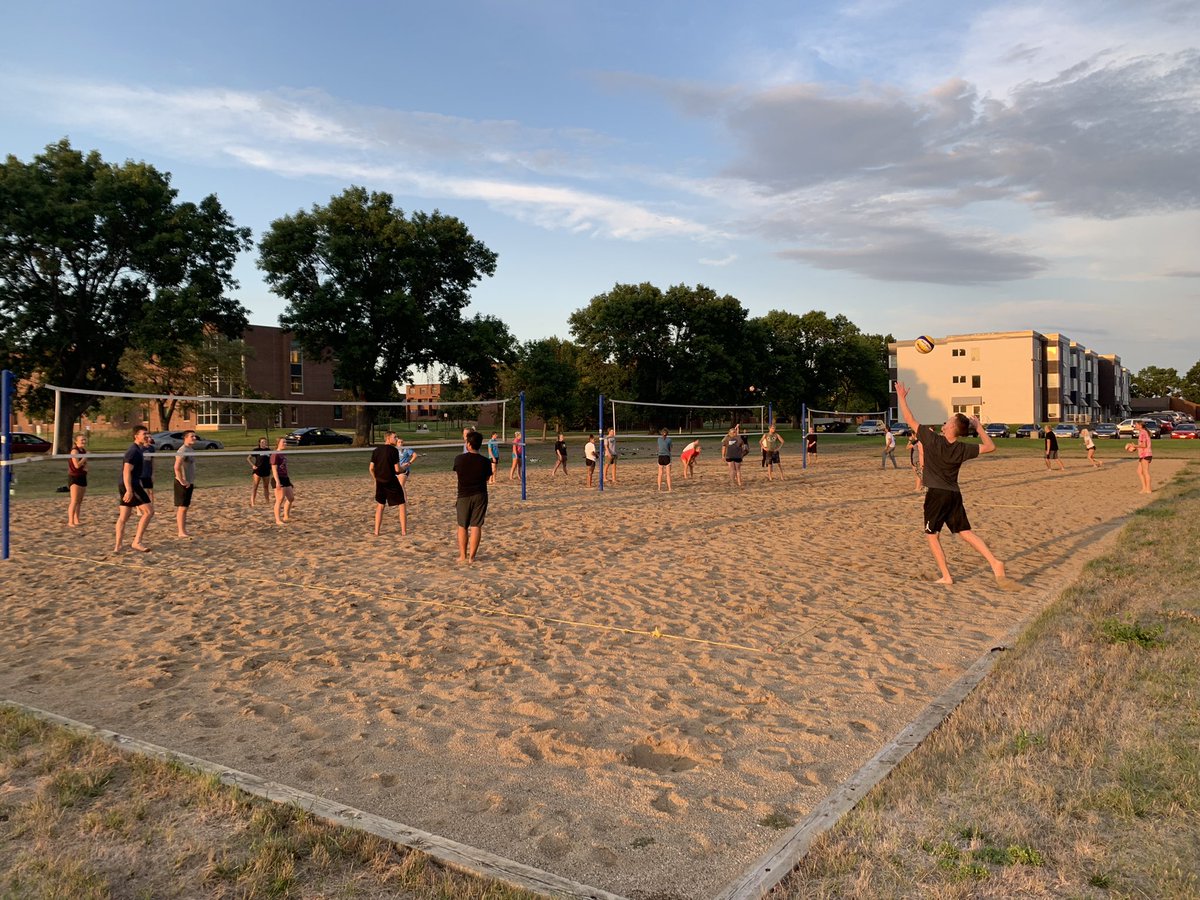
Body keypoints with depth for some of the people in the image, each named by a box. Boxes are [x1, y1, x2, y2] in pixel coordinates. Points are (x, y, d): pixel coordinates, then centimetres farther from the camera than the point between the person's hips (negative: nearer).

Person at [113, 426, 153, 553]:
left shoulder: (138, 450, 17)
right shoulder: (134, 451, -15)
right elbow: (126, 472, -22)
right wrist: (129, 490, -29)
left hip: (124, 486, 10)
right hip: (130, 486, -10)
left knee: (123, 517, 11)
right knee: (149, 511, -11)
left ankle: (117, 546, 14)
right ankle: (137, 542, -12)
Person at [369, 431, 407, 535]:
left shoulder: (376, 450, 6)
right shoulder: (394, 450, -12)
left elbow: (371, 468, 7)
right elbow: (397, 469, -15)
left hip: (380, 482, 6)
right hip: (392, 481, -5)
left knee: (380, 505, 18)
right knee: (401, 505, 5)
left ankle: (376, 531, 17)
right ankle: (404, 531, 2)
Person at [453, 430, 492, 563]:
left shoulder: (459, 459, -8)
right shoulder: (485, 461, -8)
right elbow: (487, 478, 5)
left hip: (464, 496, 0)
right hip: (480, 496, 0)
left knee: (462, 526, 13)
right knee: (476, 526, 3)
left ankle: (463, 555, 14)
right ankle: (471, 556, 3)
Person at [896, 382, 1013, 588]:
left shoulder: (933, 440, -12)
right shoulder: (962, 449, 0)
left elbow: (910, 420, -8)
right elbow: (990, 447, 9)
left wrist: (901, 397, 0)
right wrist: (978, 427, 11)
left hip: (936, 494, -5)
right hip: (954, 494, 5)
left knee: (932, 536, 6)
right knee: (966, 533, 9)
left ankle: (946, 577, 3)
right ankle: (995, 563, -6)